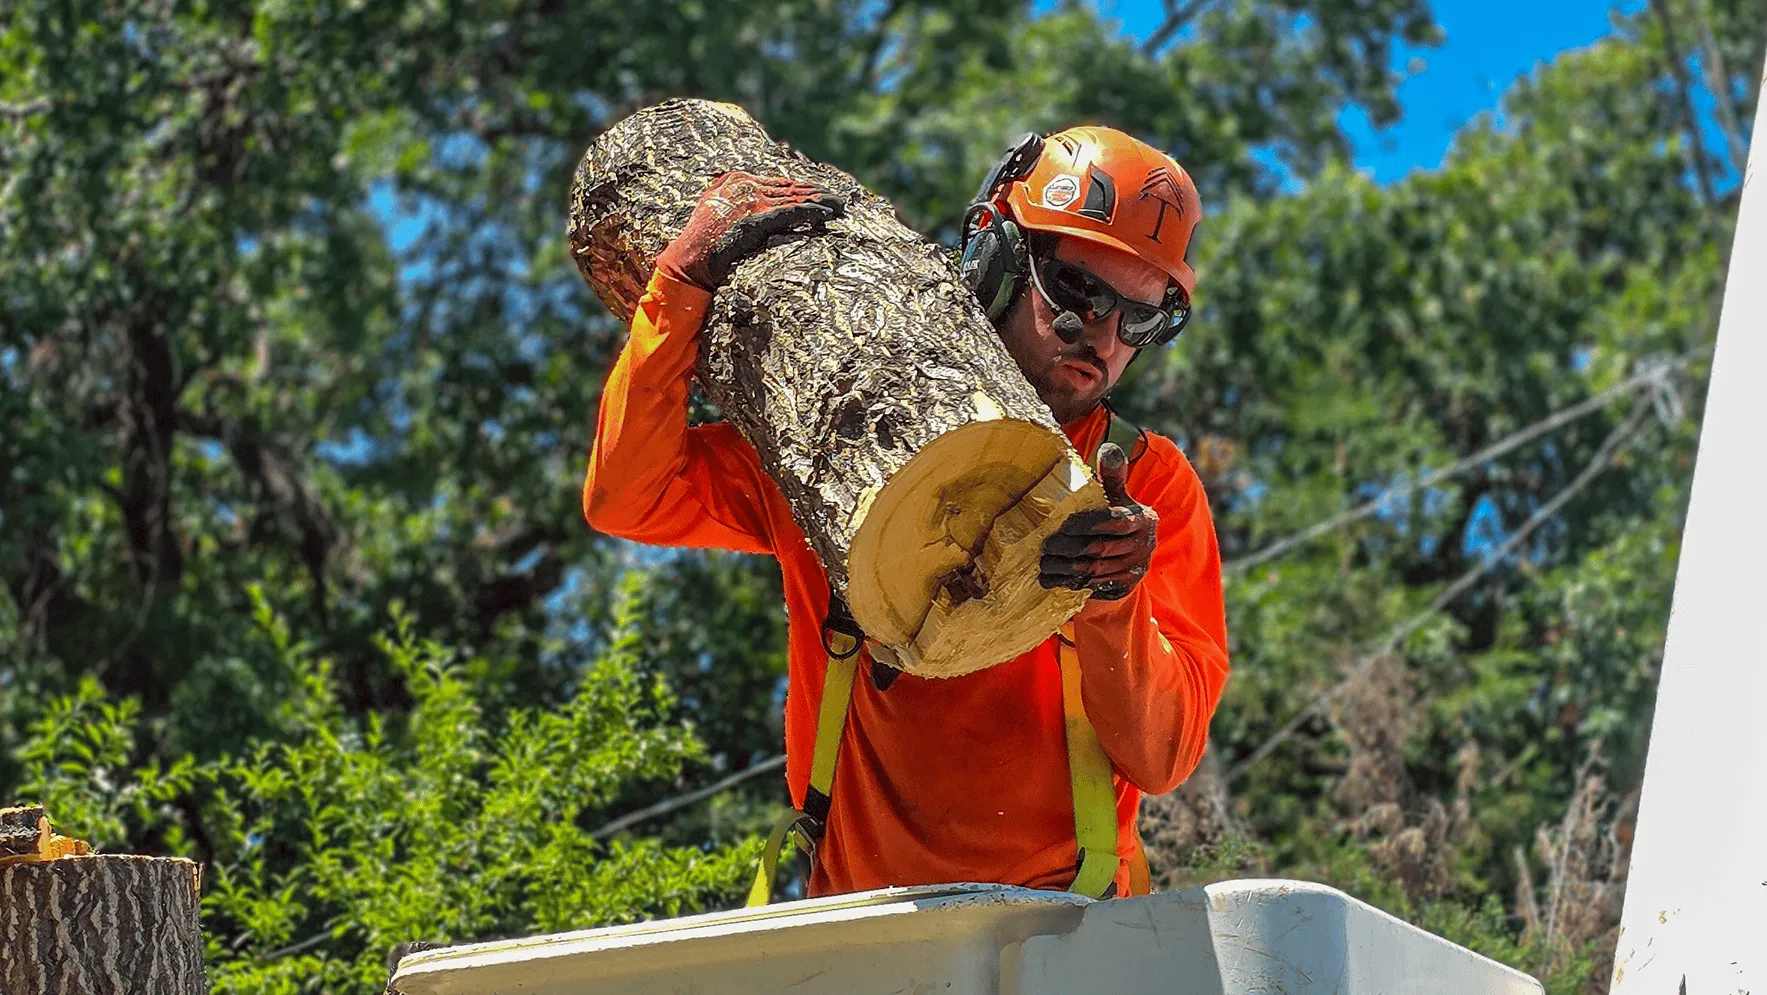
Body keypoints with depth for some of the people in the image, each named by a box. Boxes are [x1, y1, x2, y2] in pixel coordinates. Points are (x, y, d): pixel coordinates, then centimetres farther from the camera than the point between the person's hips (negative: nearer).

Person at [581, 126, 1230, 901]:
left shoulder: (1150, 485, 5)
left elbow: (1163, 759, -4)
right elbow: (626, 497, -1)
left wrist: (1111, 605, -23)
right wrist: (685, 282, -5)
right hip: (860, 920, 0)